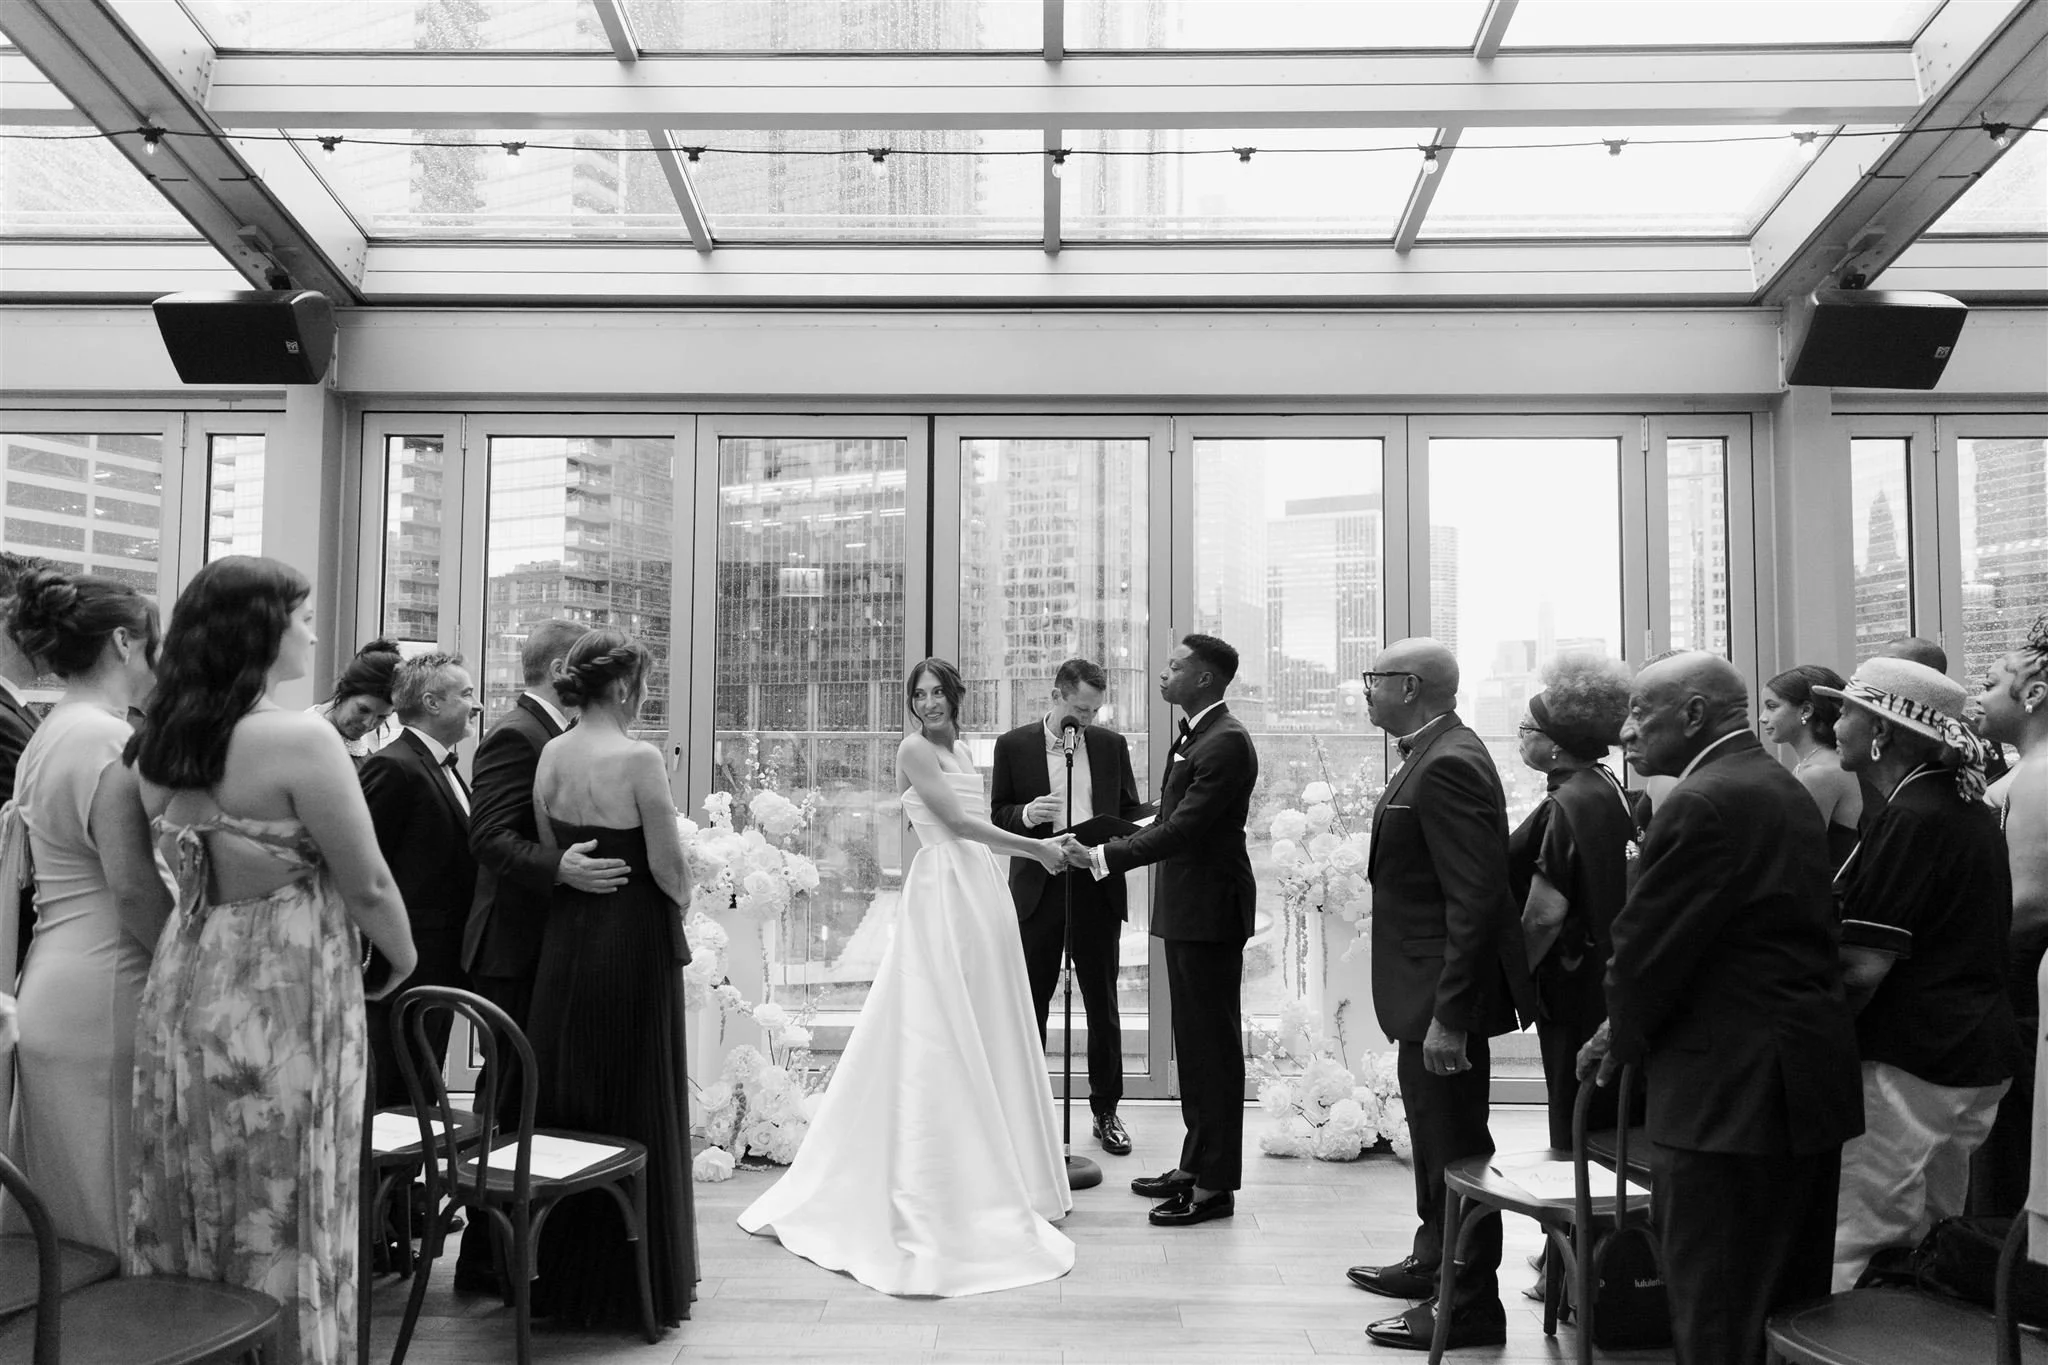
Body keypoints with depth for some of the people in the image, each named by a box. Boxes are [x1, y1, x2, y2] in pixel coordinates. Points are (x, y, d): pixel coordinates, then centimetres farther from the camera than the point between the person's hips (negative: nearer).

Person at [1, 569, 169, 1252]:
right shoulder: (111, 741, -15)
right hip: (107, 996, -9)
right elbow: (134, 886, -19)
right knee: (124, 1220, -1)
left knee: (62, 1230, 15)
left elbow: (79, 876, 16)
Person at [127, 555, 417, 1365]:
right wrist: (403, 956, 7)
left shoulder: (160, 746, 5)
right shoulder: (300, 740, -16)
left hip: (186, 991, 7)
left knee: (194, 1220, 17)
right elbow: (367, 884, -11)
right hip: (280, 999, -7)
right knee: (282, 1225, 6)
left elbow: (189, 867, 12)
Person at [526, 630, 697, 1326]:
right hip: (635, 936, -6)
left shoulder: (550, 753, 1)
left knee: (565, 1092, 16)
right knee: (636, 1105, 6)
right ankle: (636, 1278, 17)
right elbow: (667, 864, -14)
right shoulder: (638, 757, -17)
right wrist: (678, 901, 5)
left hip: (566, 933, 6)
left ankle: (559, 1271, 27)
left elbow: (548, 847, 4)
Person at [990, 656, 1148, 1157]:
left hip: (1097, 888, 1)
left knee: (1103, 1005, 7)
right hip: (1038, 890, -1)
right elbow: (997, 815, 4)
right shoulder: (1014, 745, 2)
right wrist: (1025, 815, -18)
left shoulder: (1112, 745, 8)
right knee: (1030, 1005, 6)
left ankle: (1106, 1112, 20)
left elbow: (1131, 811, 12)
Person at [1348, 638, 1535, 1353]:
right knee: (1434, 1132, 23)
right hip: (1428, 989, 11)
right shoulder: (1434, 755, 10)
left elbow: (1475, 899, -26)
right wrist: (1431, 1006, 19)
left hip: (1447, 995, -11)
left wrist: (1448, 1016, -26)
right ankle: (1434, 1262, 41)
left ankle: (1470, 1307, 16)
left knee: (1455, 1144, 2)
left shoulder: (1449, 765, -22)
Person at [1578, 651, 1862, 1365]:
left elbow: (1647, 950, -18)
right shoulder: (1787, 789, 13)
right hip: (1811, 1084, 10)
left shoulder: (1701, 804, -19)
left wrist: (1621, 1041, 2)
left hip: (1730, 1093, -10)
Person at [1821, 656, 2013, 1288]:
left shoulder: (1909, 820, -18)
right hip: (1979, 1057, 10)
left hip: (1911, 1066, -10)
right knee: (1928, 1232, 19)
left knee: (1849, 1245, -6)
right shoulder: (1972, 810, 12)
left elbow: (1861, 970, -22)